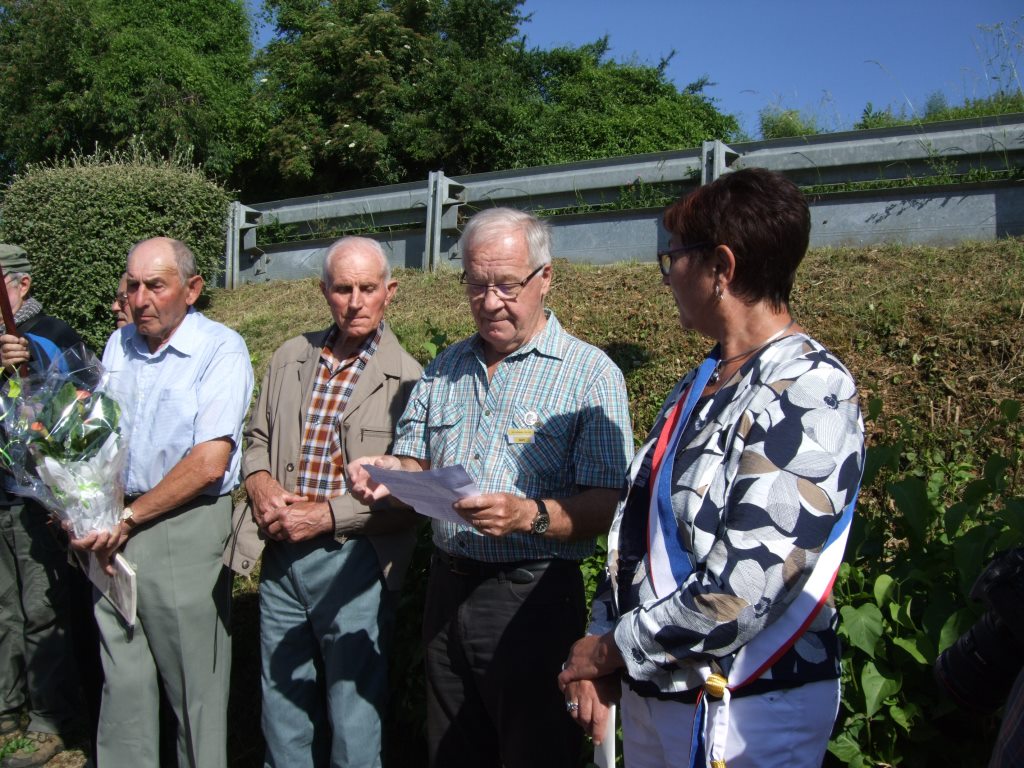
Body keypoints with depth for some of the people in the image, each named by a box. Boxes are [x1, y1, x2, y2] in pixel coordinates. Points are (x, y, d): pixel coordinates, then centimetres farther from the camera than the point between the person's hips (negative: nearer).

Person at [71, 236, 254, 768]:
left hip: (185, 529, -6)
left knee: (194, 686, 4)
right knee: (121, 679, 14)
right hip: (114, 532, 6)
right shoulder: (119, 345, 11)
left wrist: (128, 519, -12)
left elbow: (208, 464, -16)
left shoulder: (220, 350, -10)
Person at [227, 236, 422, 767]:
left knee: (353, 716, 9)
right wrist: (257, 480, -4)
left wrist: (327, 516, -17)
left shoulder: (407, 379, -11)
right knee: (282, 705, 20)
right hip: (281, 554, 5)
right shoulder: (289, 359, 7)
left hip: (352, 562, -5)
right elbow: (257, 438, 17)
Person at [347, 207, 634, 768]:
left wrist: (530, 516, -30)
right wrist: (385, 473, -7)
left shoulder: (590, 373, -8)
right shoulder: (446, 368, 11)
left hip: (532, 599, -5)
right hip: (447, 589, 6)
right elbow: (417, 463, 15)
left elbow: (607, 507, -14)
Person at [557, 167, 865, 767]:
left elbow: (737, 596, -25)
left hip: (745, 713, -7)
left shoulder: (809, 397, -20)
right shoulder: (702, 385, 7)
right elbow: (639, 525, 7)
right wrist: (599, 656, 0)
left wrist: (612, 649, -12)